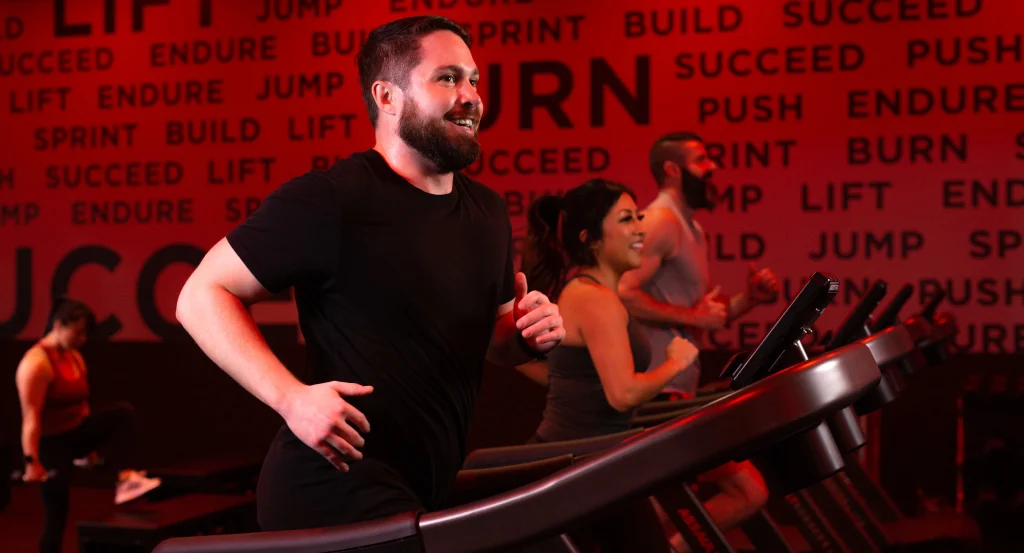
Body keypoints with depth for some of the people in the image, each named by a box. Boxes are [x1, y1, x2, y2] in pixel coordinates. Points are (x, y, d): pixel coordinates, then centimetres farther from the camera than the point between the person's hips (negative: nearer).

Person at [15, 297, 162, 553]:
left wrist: (91, 447, 19)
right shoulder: (37, 363, -20)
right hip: (51, 443, -7)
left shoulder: (75, 357, 7)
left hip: (77, 433, 7)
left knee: (123, 412, -16)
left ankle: (126, 478, -27)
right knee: (57, 515, -4)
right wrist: (32, 462, -30)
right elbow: (31, 416, -25)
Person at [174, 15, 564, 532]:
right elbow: (202, 296, -13)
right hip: (335, 491, -8)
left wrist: (528, 336, -2)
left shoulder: (488, 213, 9)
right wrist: (290, 397, -24)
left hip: (422, 495, 8)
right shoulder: (331, 198, -16)